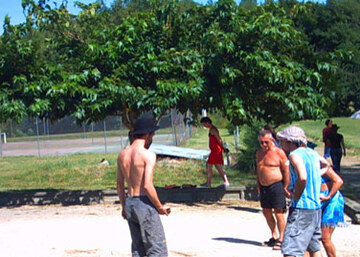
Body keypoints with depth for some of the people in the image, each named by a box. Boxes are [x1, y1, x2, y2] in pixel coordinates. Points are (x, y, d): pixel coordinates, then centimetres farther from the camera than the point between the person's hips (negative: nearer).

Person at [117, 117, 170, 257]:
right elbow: (147, 186, -20)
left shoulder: (122, 155, 9)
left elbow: (119, 185, 14)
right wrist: (160, 207, -9)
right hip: (145, 204, -8)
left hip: (129, 204, 8)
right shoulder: (148, 155, -13)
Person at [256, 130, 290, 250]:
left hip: (276, 185, -7)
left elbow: (286, 171, -8)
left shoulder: (279, 152, -8)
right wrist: (258, 184, 15)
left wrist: (285, 187, -9)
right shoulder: (259, 153, 12)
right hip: (264, 187, 7)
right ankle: (274, 236, 24)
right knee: (266, 212, 11)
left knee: (278, 213, -4)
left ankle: (281, 239, 3)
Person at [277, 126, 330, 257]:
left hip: (301, 208, -9)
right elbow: (326, 165, 33)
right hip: (316, 207, 9)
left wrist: (295, 196, -15)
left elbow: (302, 178, -30)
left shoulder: (295, 154, -13)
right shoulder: (312, 152, 12)